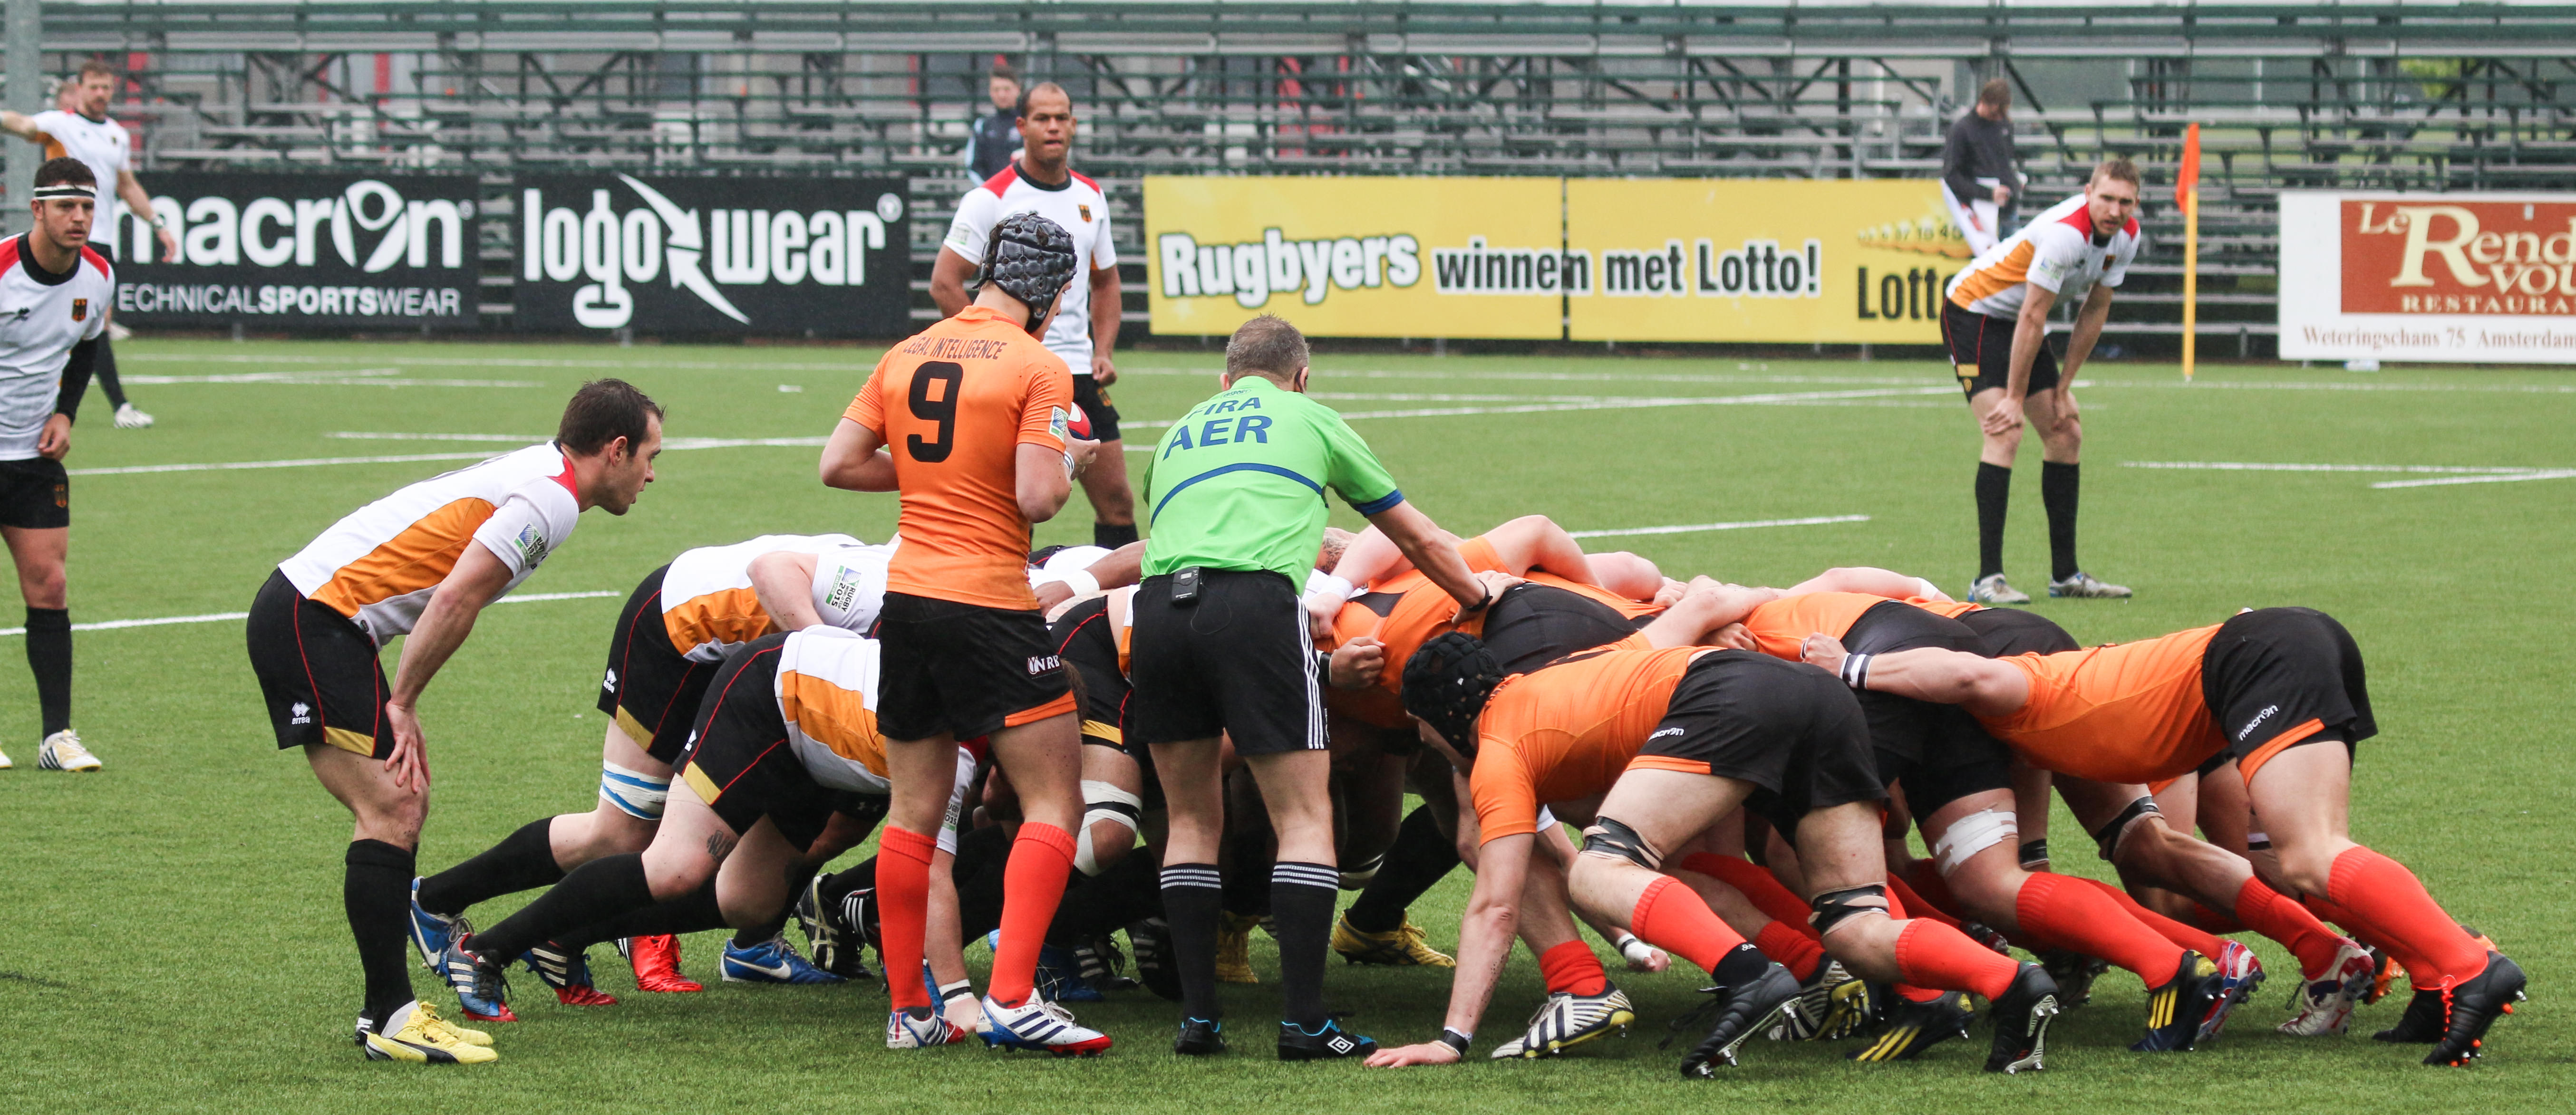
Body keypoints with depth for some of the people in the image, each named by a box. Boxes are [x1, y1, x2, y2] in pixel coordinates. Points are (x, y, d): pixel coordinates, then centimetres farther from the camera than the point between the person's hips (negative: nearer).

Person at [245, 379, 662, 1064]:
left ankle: (385, 1009, 12)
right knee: (391, 813, -13)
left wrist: (399, 707, 10)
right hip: (314, 619, -10)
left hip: (314, 616, 10)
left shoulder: (532, 477, 17)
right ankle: (390, 1018, -13)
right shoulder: (550, 500, -14)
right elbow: (455, 599, -21)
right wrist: (402, 705, -12)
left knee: (404, 808, 11)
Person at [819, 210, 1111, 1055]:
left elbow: (839, 464, 8)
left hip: (907, 598, 7)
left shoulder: (905, 357, 9)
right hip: (991, 608, -6)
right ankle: (1011, 997, -13)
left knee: (914, 811, 12)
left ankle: (907, 1010, 13)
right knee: (1054, 801, -1)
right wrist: (1069, 459, 3)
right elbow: (1039, 498, -17)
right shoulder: (1038, 368, -9)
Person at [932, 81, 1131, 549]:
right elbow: (945, 283, -9)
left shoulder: (1091, 197, 12)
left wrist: (1103, 352, 9)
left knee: (1117, 501, 4)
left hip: (1080, 371, 6)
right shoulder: (991, 198, -7)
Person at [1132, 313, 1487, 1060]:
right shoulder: (1311, 420, 25)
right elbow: (1416, 538, 34)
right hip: (1255, 603, -4)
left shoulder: (1178, 434, 34)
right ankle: (1302, 1020, -7)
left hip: (1159, 604, 4)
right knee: (1305, 818, 1)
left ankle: (1198, 1016, 9)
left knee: (1192, 819, 15)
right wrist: (1478, 597, 51)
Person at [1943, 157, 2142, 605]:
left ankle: (2065, 575, 14)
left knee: (2066, 434, 6)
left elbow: (2095, 312, 3)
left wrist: (2063, 389, 1)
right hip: (1973, 312, -9)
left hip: (2017, 322, 9)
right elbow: (2032, 317, -28)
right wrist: (2014, 399, -24)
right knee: (2006, 435, -21)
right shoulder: (2065, 233, -32)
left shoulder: (2126, 236, -5)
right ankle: (1988, 580, -23)